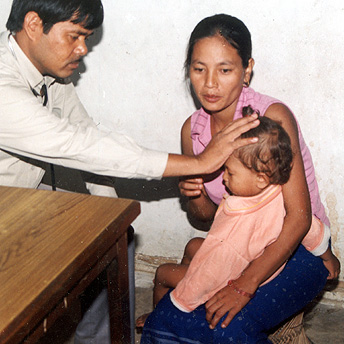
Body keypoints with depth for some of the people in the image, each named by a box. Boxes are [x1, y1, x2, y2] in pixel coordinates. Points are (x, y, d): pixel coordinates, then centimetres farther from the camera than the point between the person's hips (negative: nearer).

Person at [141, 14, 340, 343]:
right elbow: (207, 215, 9)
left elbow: (298, 217, -25)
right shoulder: (192, 129, -3)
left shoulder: (273, 116, -21)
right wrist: (195, 195, -16)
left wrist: (245, 285, -30)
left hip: (297, 249, -5)